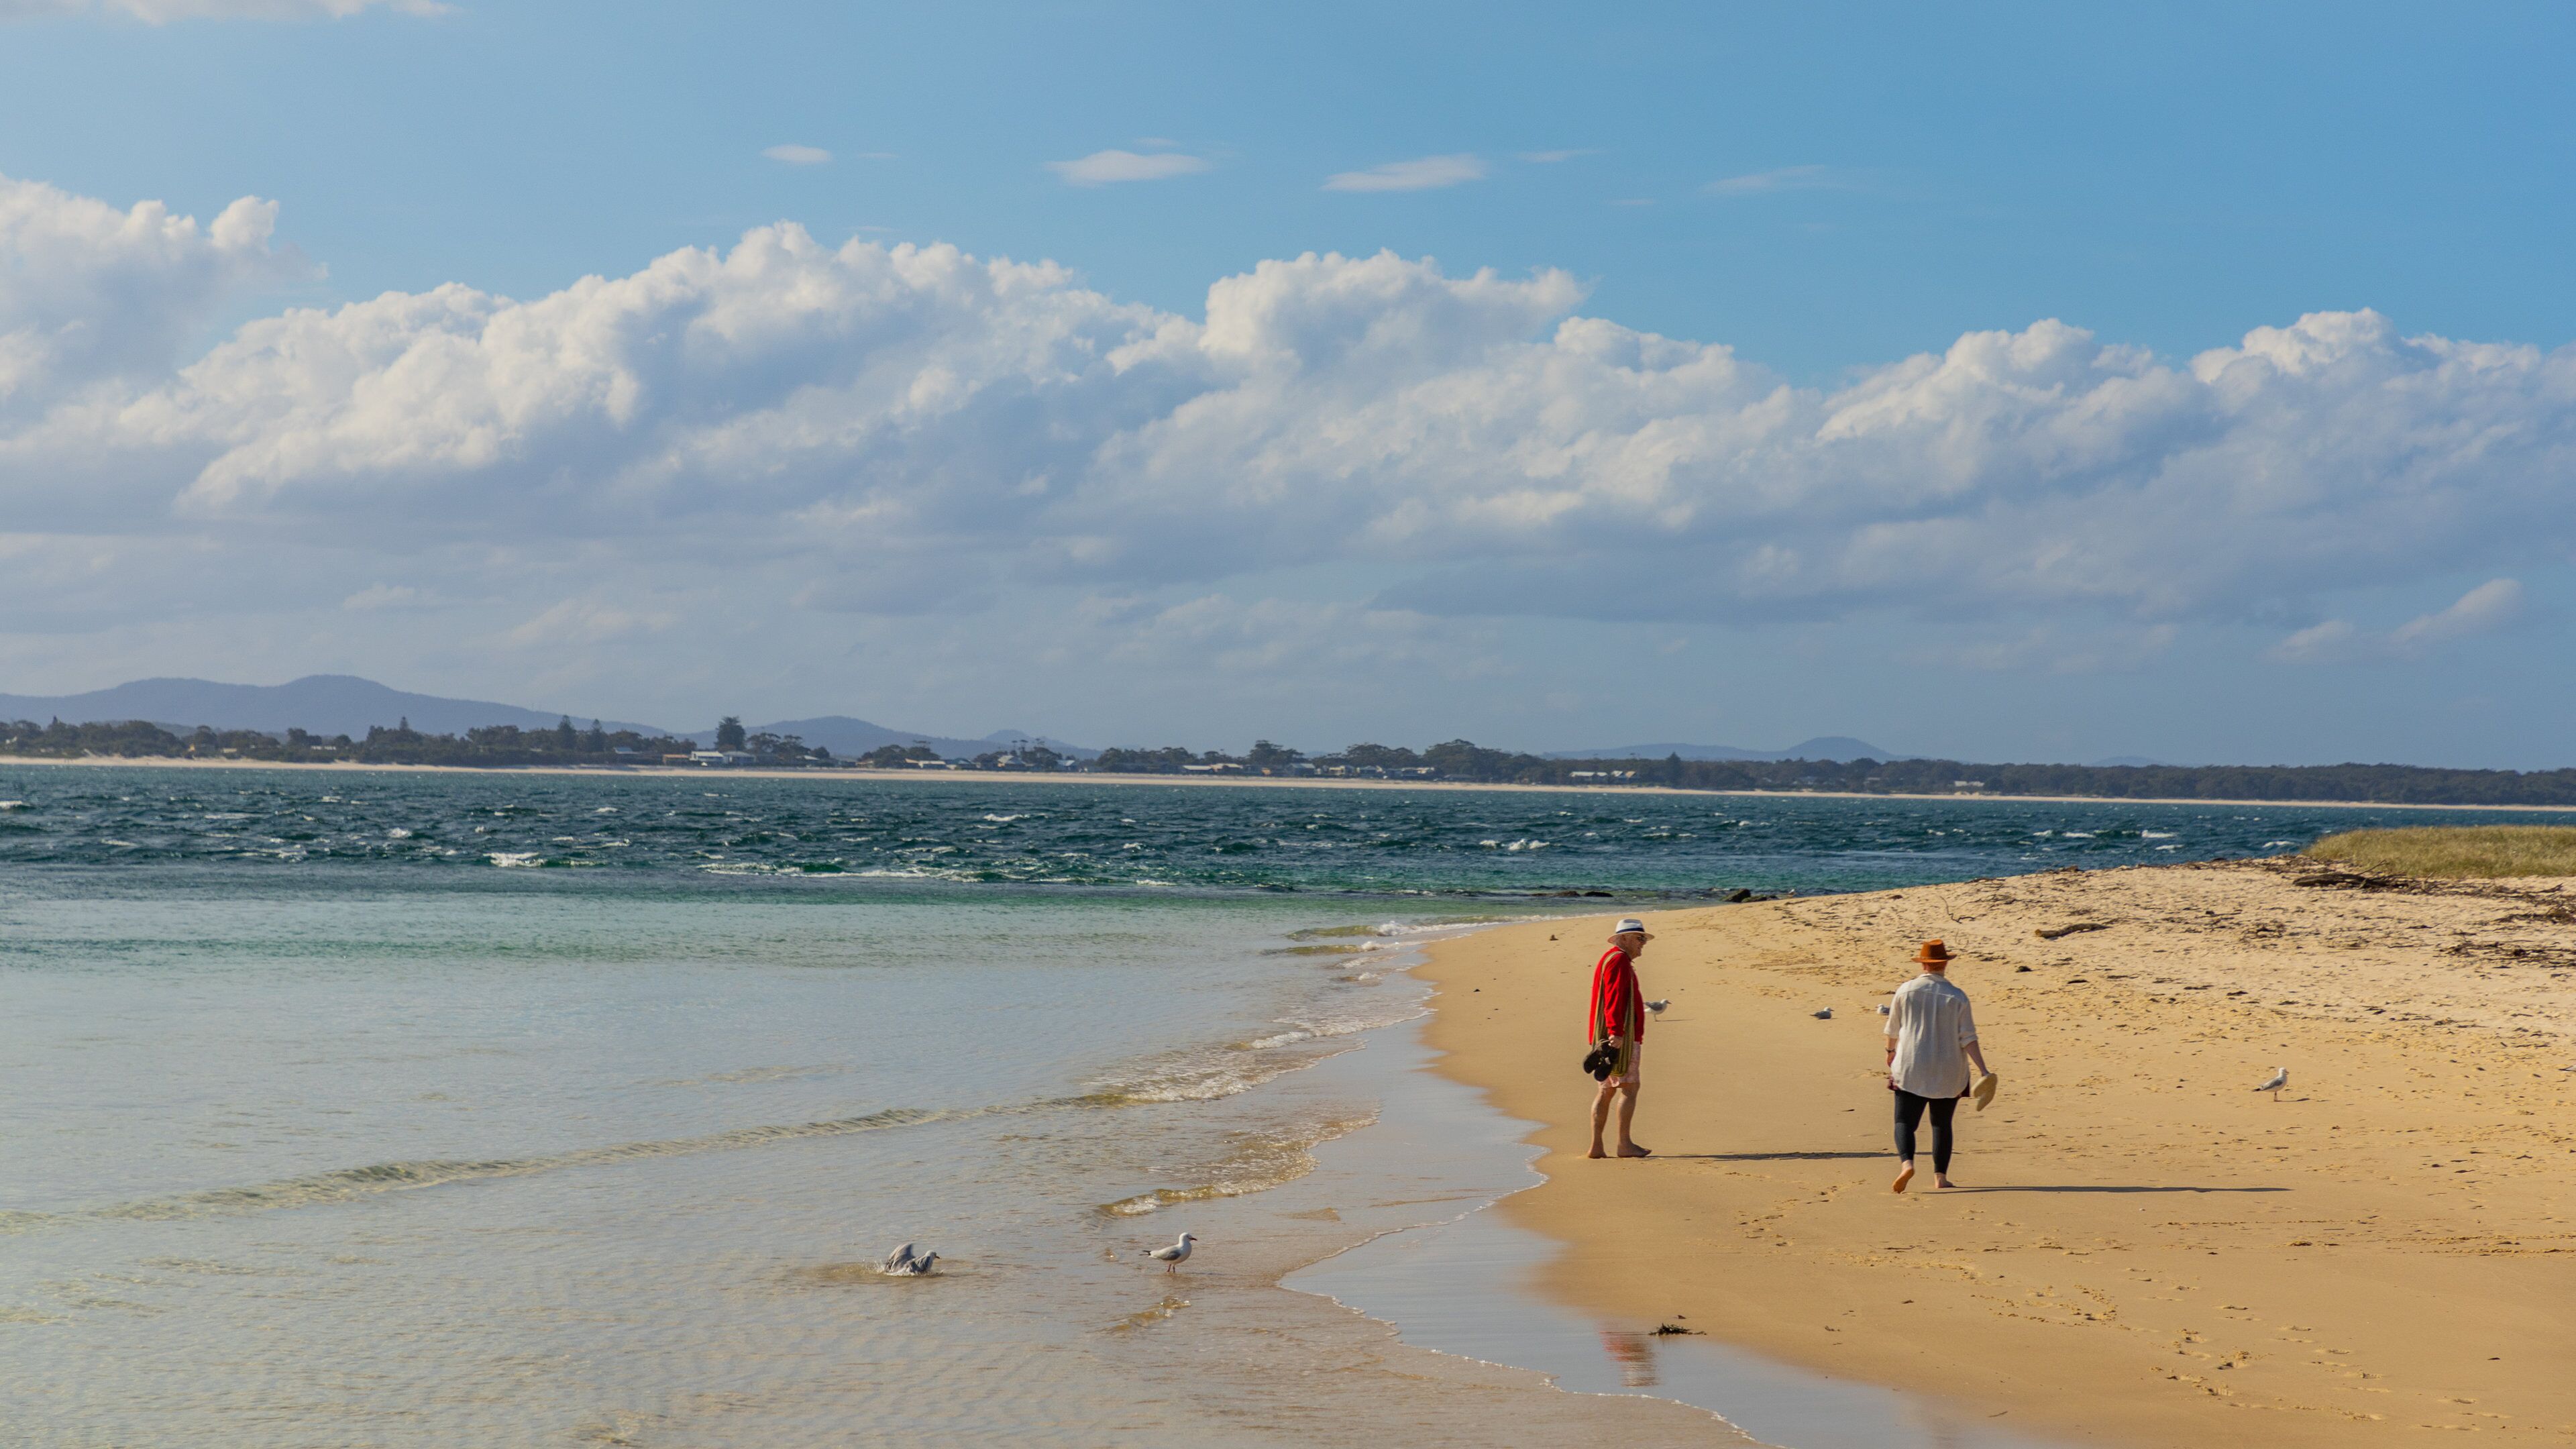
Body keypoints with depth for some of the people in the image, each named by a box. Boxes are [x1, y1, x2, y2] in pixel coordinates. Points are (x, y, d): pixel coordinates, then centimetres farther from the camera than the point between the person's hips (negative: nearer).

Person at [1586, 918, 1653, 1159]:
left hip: (1612, 1038, 11)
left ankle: (1596, 1147, 5)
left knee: (1606, 1090, 7)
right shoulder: (1619, 960, -9)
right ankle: (1624, 1144, -10)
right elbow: (1614, 998, -20)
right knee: (1629, 1087, -9)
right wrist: (1616, 1031, -26)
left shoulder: (1611, 959, 25)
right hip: (1620, 1037, -11)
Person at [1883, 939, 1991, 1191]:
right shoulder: (1957, 997, -5)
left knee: (1905, 1121, 1)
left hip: (1910, 1069, -1)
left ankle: (1906, 1163, -25)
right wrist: (1984, 1071, -8)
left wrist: (1891, 1051, 28)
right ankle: (1940, 1176, 14)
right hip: (1947, 1074, 1)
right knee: (1942, 1124, 16)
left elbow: (1893, 1029, 9)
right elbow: (1968, 1039, -9)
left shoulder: (1906, 990, -4)